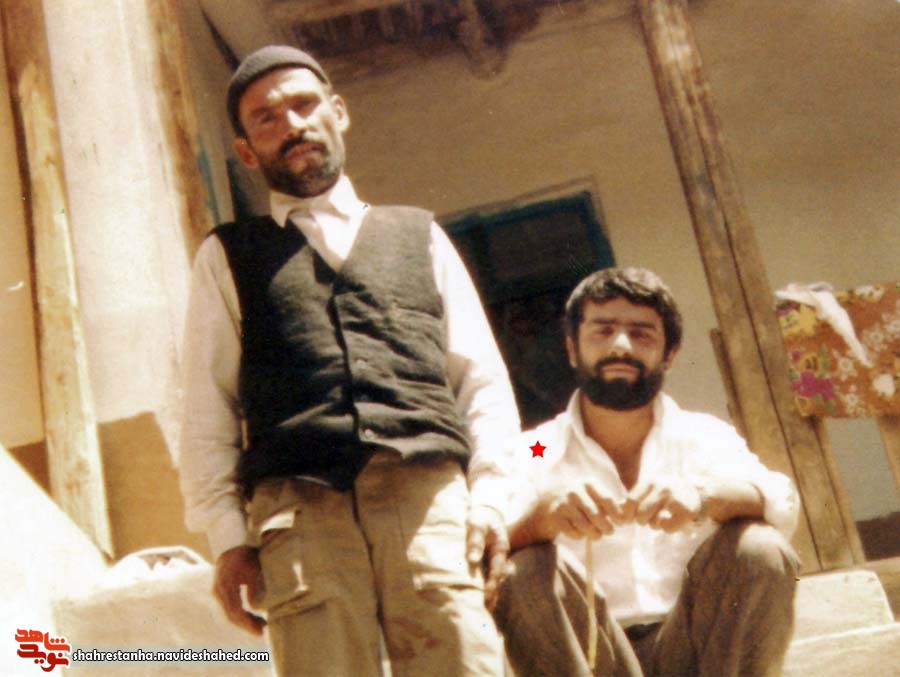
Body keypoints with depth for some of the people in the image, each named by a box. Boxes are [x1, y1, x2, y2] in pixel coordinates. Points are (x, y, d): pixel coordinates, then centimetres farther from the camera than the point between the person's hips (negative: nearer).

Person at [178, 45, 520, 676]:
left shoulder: (418, 235, 25)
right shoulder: (229, 256, 22)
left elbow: (482, 379, 17)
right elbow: (208, 408, 14)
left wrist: (489, 500, 3)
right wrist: (227, 534, 1)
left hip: (428, 490, 1)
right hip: (298, 505, 0)